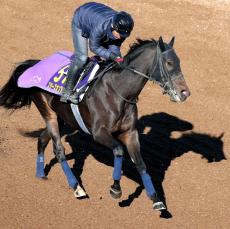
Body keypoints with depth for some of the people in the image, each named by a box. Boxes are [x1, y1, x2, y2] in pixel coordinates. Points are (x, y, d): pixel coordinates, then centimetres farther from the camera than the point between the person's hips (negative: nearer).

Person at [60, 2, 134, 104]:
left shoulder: (122, 28, -29)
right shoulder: (100, 27, -46)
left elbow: (115, 45, -14)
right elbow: (94, 47, -30)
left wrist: (117, 58, -33)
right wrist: (111, 55, -41)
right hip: (80, 22, -6)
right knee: (81, 58, -18)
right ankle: (67, 92, -11)